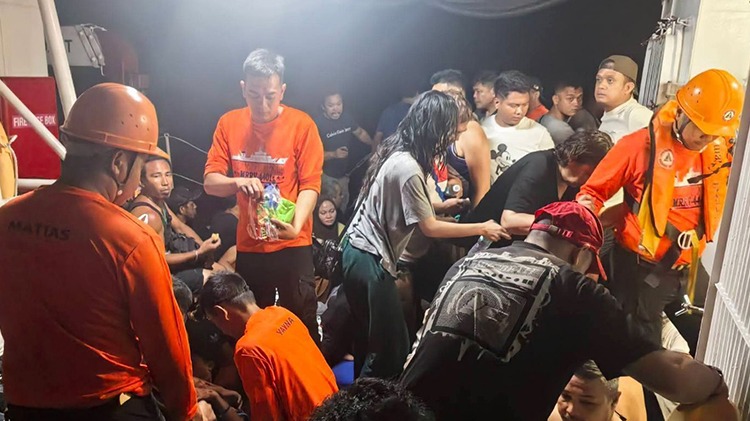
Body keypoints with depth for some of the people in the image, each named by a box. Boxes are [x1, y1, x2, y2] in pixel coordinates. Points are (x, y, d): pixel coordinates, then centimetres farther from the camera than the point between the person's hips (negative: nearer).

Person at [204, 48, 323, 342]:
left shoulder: (302, 124, -9)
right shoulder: (228, 123, 1)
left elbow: (310, 185, -12)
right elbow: (210, 182, -2)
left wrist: (295, 226, -28)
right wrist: (238, 182, -24)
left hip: (292, 246, -3)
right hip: (248, 245, 4)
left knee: (301, 323, 5)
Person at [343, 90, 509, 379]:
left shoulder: (395, 151, 4)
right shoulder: (408, 168, -23)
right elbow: (430, 228, -14)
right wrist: (482, 228, -6)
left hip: (358, 250, 10)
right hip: (370, 260, -10)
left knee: (370, 339, 20)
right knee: (390, 347, -1)